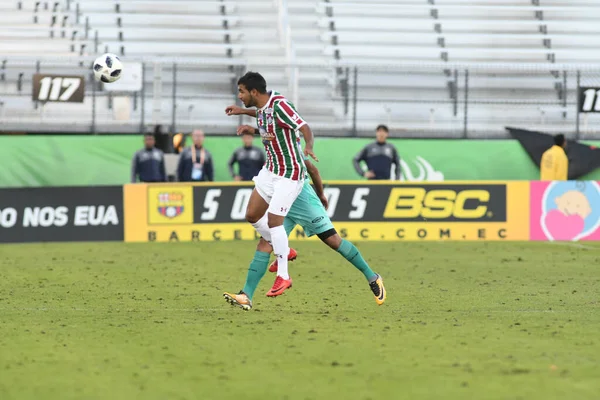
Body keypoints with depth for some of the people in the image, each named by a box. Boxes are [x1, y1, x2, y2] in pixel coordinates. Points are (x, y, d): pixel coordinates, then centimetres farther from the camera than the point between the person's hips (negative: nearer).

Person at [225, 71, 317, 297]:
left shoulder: (279, 105, -23)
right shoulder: (262, 108, 2)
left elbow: (305, 128, -29)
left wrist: (309, 147, -48)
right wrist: (243, 112, 19)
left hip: (289, 174, -9)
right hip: (270, 169, 9)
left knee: (273, 220, -13)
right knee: (252, 215, 9)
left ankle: (283, 277, -3)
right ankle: (283, 251, 29)